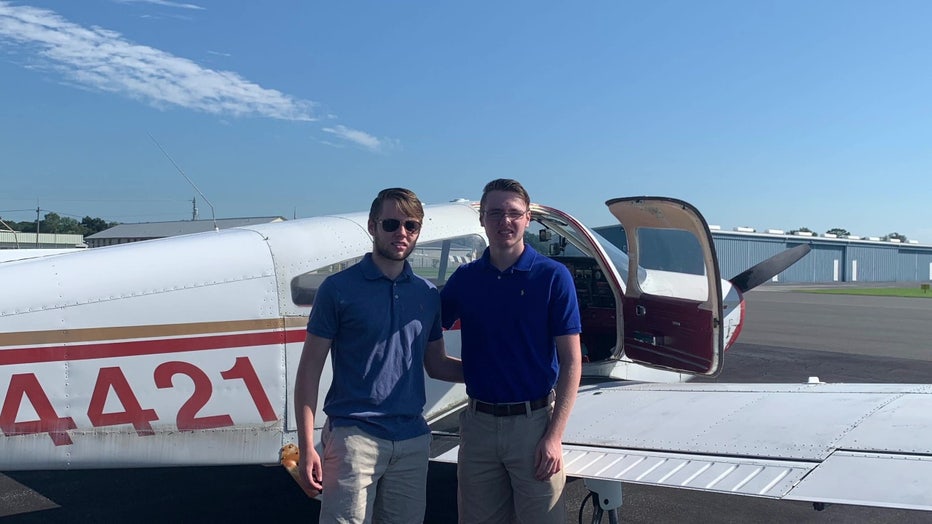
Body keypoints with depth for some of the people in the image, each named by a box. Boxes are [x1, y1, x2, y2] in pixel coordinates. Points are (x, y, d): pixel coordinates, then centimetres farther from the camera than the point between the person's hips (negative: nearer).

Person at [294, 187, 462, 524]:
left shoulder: (428, 295, 9)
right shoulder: (339, 289, -4)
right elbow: (309, 370, -3)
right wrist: (306, 448, -9)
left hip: (413, 441, 5)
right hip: (354, 436, -4)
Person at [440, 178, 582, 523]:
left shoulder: (553, 276, -5)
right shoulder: (465, 278, 4)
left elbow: (571, 361, -7)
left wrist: (555, 436, -12)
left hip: (533, 421, -3)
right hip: (478, 423, 3)